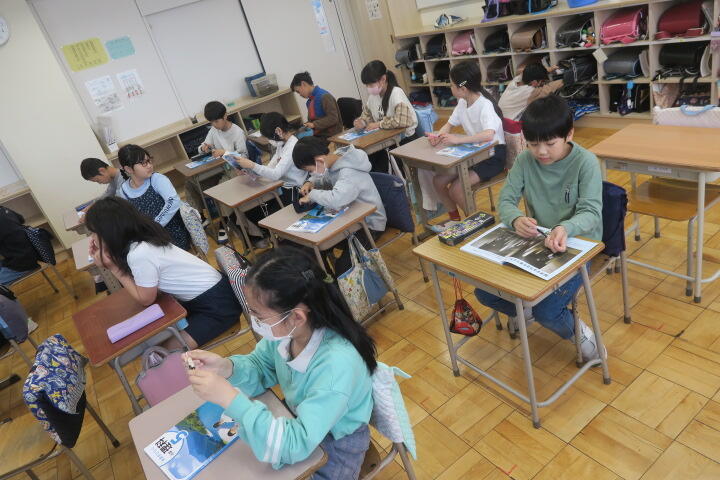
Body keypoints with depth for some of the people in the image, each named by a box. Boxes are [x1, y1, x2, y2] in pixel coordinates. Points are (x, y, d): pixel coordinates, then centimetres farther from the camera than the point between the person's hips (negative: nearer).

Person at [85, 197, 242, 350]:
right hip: (196, 295, 9)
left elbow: (145, 299, -13)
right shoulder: (137, 239, -3)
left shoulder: (140, 254, -28)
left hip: (218, 302, -9)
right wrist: (104, 257, -3)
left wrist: (112, 267, -13)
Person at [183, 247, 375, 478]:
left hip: (336, 445, -5)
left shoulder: (337, 364, -40)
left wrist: (230, 398, -41)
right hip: (301, 420, 5)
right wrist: (226, 367, -25)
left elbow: (295, 445, -36)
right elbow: (261, 367, -3)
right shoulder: (287, 329, -23)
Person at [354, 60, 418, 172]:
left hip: (404, 139, -6)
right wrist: (362, 122, -7)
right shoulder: (373, 95, 2)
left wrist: (379, 124, -21)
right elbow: (367, 114, 17)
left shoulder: (396, 93, -17)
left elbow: (403, 120, -31)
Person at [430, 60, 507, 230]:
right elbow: (449, 124, 12)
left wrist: (457, 139, -44)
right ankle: (454, 218, 14)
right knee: (438, 180, -5)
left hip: (492, 154, -8)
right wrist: (438, 136, -11)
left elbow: (489, 135, -41)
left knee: (456, 189, -24)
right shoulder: (462, 102, 1)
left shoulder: (485, 104, -24)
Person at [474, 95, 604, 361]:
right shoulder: (525, 160, -5)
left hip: (576, 245, -4)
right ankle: (525, 310, 23)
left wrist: (566, 228, -45)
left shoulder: (586, 162, -15)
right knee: (484, 293, -7)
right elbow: (506, 199, -5)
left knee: (546, 312, -22)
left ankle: (578, 332, 14)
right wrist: (516, 219, -31)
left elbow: (591, 212, -21)